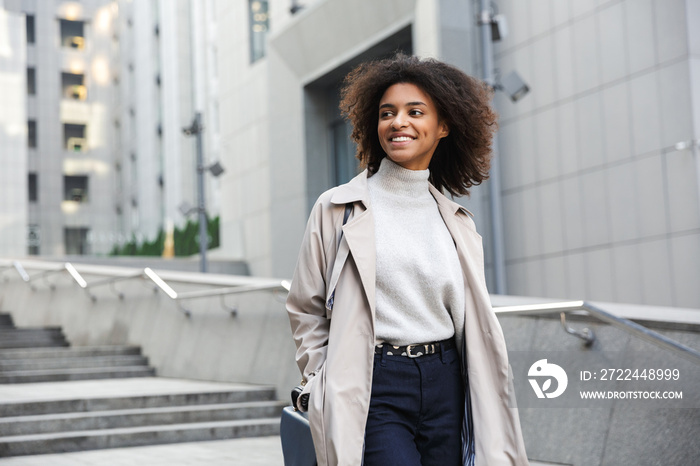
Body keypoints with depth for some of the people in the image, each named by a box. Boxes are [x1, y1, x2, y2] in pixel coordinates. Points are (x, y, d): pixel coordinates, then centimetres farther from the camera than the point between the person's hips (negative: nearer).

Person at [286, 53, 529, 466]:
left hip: (445, 385, 4)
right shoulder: (337, 209, 1)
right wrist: (327, 390, -3)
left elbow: (474, 323, 15)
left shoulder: (458, 224, 11)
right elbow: (306, 310, 5)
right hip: (374, 388, -4)